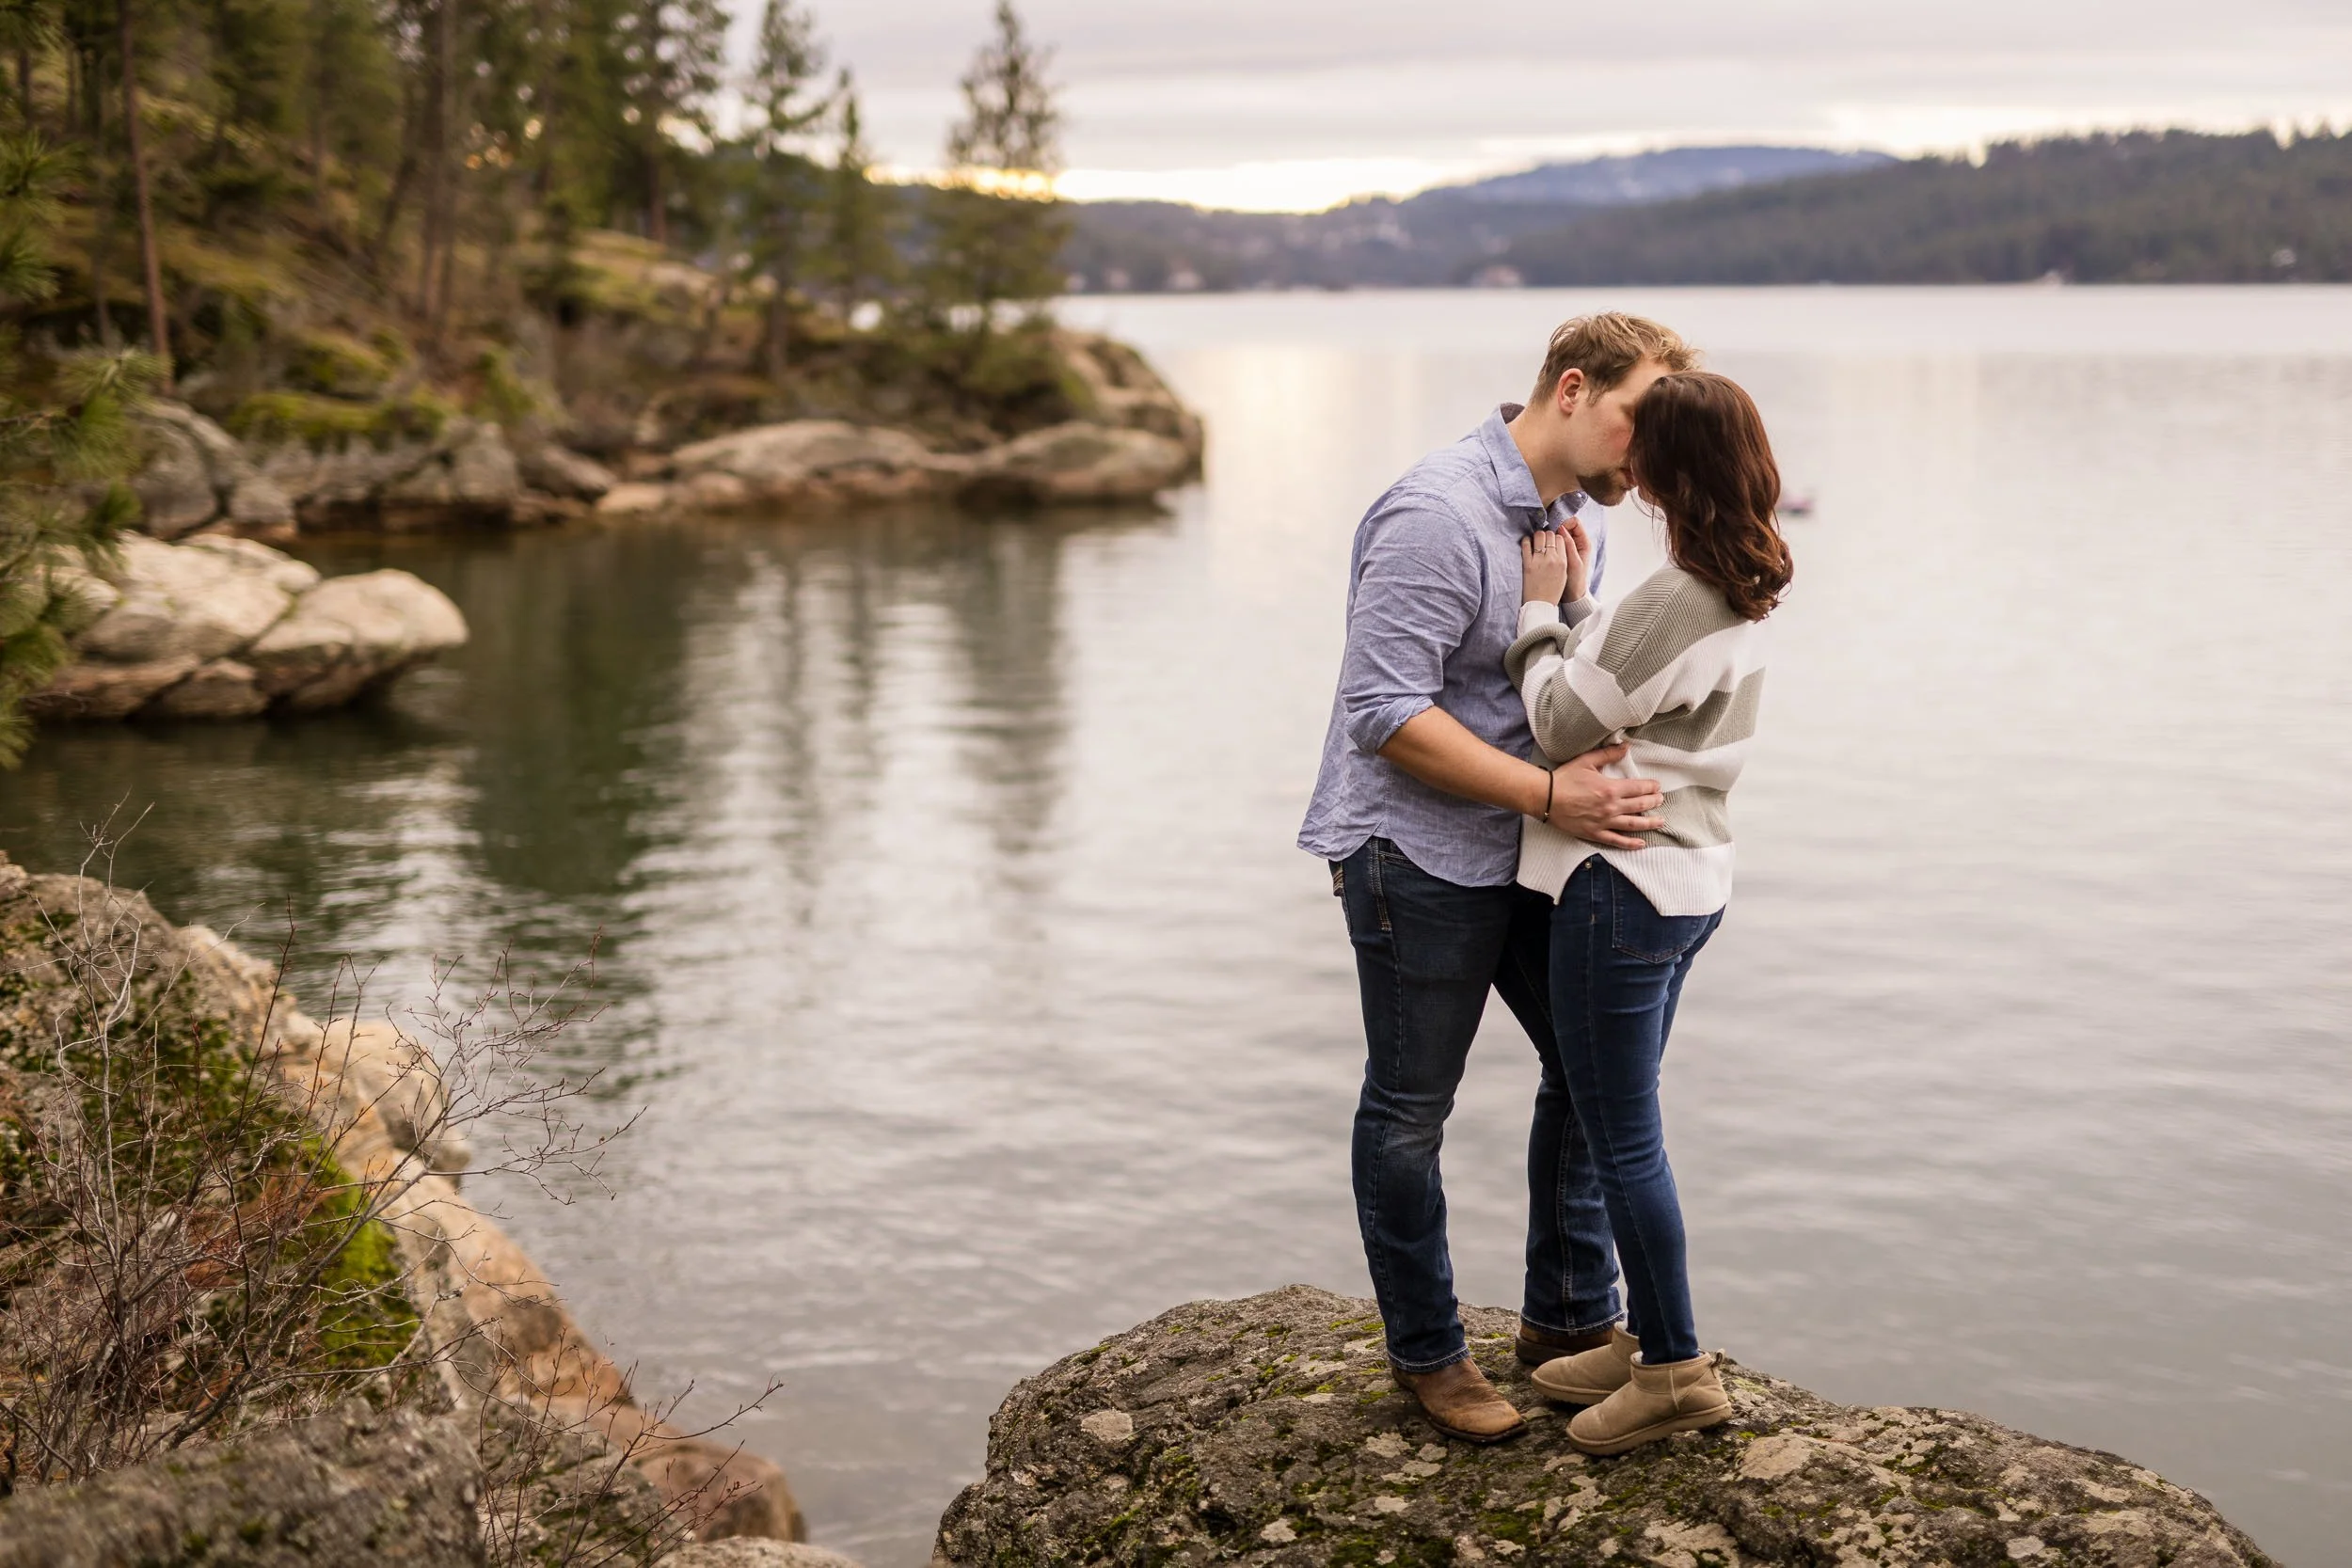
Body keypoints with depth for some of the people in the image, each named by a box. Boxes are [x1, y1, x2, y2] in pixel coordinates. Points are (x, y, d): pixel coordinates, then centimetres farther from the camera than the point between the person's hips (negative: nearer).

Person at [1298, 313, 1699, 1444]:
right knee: (1409, 1110, 6)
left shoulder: (1577, 517, 8)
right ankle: (1425, 1352, 21)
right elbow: (1387, 713, -26)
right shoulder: (1439, 516, -22)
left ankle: (1570, 1318, 30)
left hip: (1525, 852, 9)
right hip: (1418, 856, -9)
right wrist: (1549, 794, -28)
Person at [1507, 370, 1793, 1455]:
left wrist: (1541, 608, -4)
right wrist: (1579, 599, 12)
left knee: (1622, 1138, 1)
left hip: (1624, 884, -10)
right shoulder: (1739, 593, 8)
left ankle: (1676, 1371, 11)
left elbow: (1561, 725, -15)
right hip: (1686, 877, 10)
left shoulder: (1671, 600, -22)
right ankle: (1647, 1341, 29)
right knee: (1624, 1128, 19)